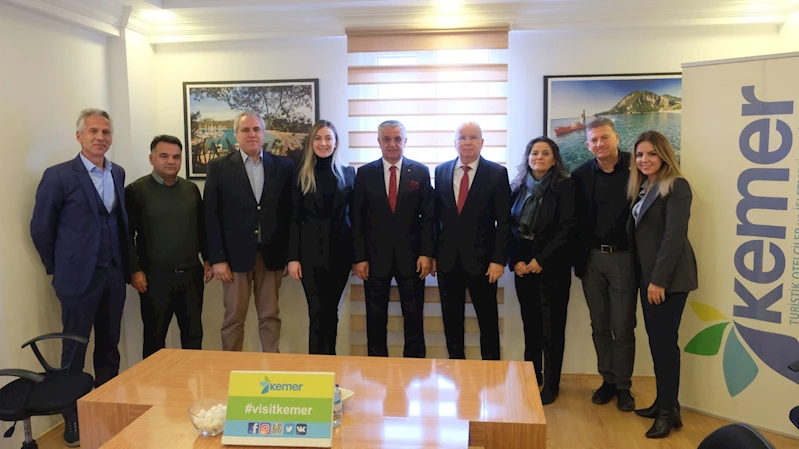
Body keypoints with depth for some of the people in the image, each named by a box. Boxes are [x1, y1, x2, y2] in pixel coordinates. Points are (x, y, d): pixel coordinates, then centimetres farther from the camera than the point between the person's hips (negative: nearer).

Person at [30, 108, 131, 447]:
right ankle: (72, 420, 21)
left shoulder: (118, 173, 7)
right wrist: (58, 268, 1)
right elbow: (41, 229, -5)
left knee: (109, 348, 14)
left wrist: (124, 264, 9)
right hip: (80, 277, -5)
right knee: (74, 350, 6)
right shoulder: (59, 176, -9)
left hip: (114, 274, 5)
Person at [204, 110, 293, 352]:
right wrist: (217, 259, -7)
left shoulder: (283, 166, 5)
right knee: (233, 318, 6)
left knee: (270, 316, 9)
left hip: (272, 255, 1)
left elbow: (290, 211, 6)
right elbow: (211, 216, -1)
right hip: (235, 255, -1)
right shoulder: (219, 167, 2)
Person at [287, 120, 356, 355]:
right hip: (311, 251, -1)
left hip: (340, 249, 2)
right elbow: (294, 218, 0)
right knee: (317, 312, -2)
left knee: (331, 311, 11)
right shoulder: (301, 174, 2)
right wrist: (293, 257, -6)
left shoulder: (348, 173, 6)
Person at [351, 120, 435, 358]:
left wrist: (426, 253, -6)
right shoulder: (365, 173, 3)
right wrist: (360, 258, -4)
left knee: (414, 318, 7)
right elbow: (357, 219, 2)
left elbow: (428, 216, 1)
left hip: (411, 257, 0)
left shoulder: (421, 172, 2)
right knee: (376, 318, 9)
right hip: (375, 257, 1)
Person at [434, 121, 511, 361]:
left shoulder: (497, 173, -4)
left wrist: (499, 260, -11)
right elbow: (436, 215, 8)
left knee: (488, 320, 7)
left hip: (481, 259, -3)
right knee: (451, 319, 12)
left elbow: (504, 221, -6)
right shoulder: (441, 171, 6)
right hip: (448, 259, 3)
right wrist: (432, 253, 5)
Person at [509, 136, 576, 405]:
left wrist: (541, 260, -13)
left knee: (552, 328, 2)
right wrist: (515, 261, -6)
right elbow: (509, 227, 6)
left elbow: (567, 228, -10)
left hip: (552, 267, -3)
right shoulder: (518, 187, 8)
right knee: (530, 324, 10)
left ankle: (551, 385, 13)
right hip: (522, 267, 4)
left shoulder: (564, 186, -4)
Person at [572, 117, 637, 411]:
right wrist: (578, 260, 0)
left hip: (623, 257, -3)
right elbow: (576, 221, 4)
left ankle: (623, 386, 20)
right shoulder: (581, 175, 3)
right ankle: (607, 380, 26)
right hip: (592, 258, 3)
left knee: (622, 328, 5)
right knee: (599, 326, 12)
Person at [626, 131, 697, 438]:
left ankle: (669, 411, 7)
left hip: (669, 278, -8)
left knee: (665, 340, -3)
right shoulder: (641, 188, 14)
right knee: (656, 340, 12)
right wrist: (646, 277, 8)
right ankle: (663, 402, 22)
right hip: (648, 275, 8)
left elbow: (674, 236, -18)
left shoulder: (676, 186, -10)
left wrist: (659, 279, -21)